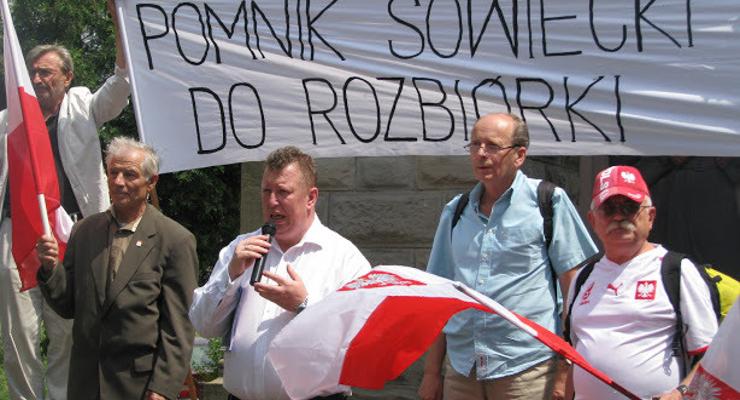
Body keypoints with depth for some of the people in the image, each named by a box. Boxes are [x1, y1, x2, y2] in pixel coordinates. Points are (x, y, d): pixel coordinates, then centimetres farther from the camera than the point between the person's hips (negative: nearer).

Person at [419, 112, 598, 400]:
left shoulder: (550, 201, -1)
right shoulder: (455, 212, 12)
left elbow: (574, 293, -4)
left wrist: (566, 372, -10)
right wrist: (431, 371, 9)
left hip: (526, 371, -4)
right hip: (461, 372, 4)